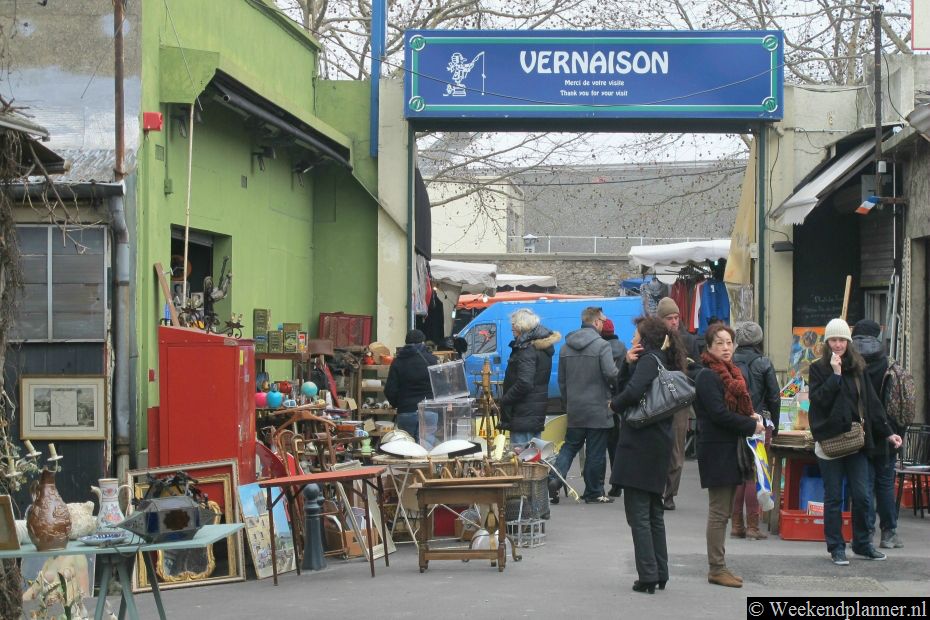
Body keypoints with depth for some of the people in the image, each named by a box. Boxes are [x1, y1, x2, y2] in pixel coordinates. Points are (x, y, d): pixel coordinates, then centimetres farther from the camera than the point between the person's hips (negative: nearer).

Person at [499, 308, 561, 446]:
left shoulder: (527, 349, -17)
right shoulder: (543, 347, 14)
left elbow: (524, 383, -25)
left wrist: (504, 400, -15)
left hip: (524, 415, -10)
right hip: (537, 413, 10)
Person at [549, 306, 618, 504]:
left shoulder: (566, 347, 8)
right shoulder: (601, 345, -12)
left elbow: (561, 380, 13)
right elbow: (611, 374, -20)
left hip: (574, 408, 5)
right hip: (598, 408, -5)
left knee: (570, 445, 15)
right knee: (596, 451, 3)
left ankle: (555, 479, -4)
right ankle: (593, 492, 10)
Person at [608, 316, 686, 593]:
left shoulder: (650, 360, -11)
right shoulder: (664, 362, 17)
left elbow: (633, 391, -27)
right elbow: (623, 385, 16)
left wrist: (614, 404, -9)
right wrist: (628, 362, 2)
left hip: (640, 445, -9)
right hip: (660, 445, 10)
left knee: (638, 513, -5)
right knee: (654, 512, 15)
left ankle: (648, 575, -6)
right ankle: (660, 574, 19)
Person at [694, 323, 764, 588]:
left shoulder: (731, 373, 16)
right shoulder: (708, 377, -13)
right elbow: (719, 414, -20)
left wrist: (752, 417, 5)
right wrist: (751, 425, -14)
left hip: (731, 449, 10)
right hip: (717, 450, -10)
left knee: (724, 510, 12)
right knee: (719, 511, -5)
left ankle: (719, 565, 18)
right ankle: (716, 569, 0)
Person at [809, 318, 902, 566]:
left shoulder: (858, 368, 9)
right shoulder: (818, 369, -1)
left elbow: (872, 403, 10)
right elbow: (819, 400, -14)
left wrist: (887, 432, 7)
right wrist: (835, 374, -17)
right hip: (830, 440, -3)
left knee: (862, 496, 3)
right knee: (833, 497, 3)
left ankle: (862, 543, 18)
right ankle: (836, 547, 10)